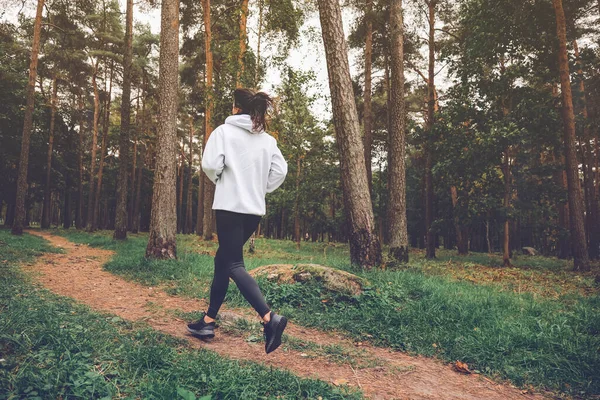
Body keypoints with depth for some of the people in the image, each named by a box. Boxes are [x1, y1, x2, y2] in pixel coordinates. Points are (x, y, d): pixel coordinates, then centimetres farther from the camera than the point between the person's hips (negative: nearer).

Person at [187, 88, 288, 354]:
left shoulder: (224, 131, -3)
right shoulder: (267, 139, 11)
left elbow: (210, 164, -13)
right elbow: (280, 170, 2)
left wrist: (218, 179, 8)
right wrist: (261, 189, 12)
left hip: (230, 206, -6)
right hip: (255, 210, 6)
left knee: (234, 265, -6)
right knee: (223, 260, 16)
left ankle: (269, 318, -22)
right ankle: (208, 321, 24)